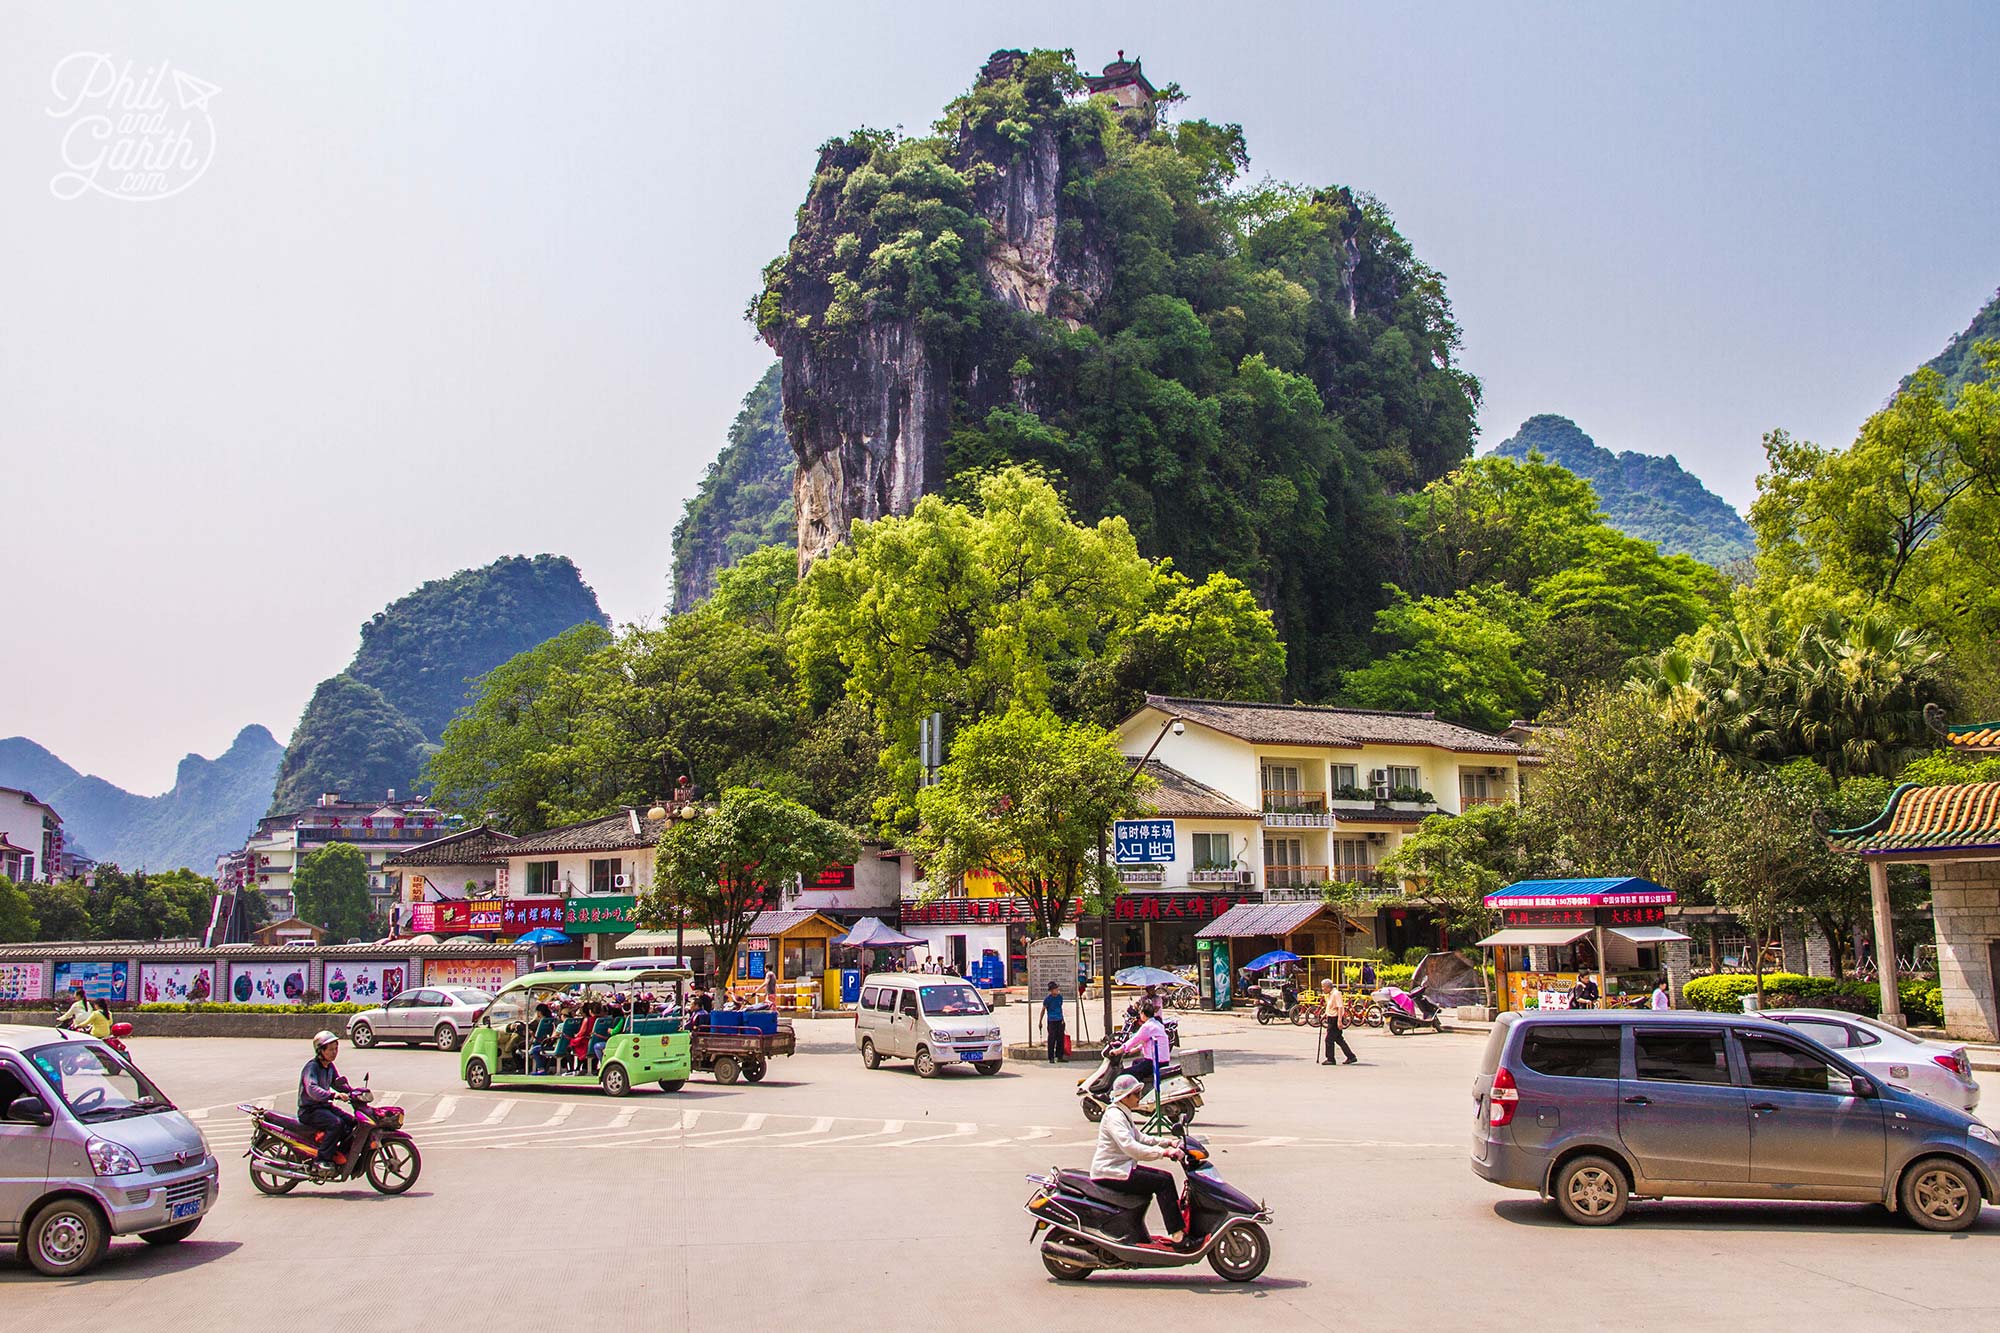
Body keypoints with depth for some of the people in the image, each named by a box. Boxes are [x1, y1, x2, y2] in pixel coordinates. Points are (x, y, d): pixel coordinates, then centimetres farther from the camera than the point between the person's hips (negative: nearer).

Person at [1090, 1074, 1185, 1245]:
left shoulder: (1124, 1114, 15)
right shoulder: (1114, 1116, -19)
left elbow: (1140, 1137, 21)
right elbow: (1129, 1146, -31)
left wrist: (1168, 1142, 7)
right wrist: (1164, 1153, -33)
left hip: (1122, 1167, 10)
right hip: (1110, 1172, -10)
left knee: (1166, 1177, 5)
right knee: (1163, 1182, -14)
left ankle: (1181, 1225, 7)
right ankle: (1177, 1234, -12)